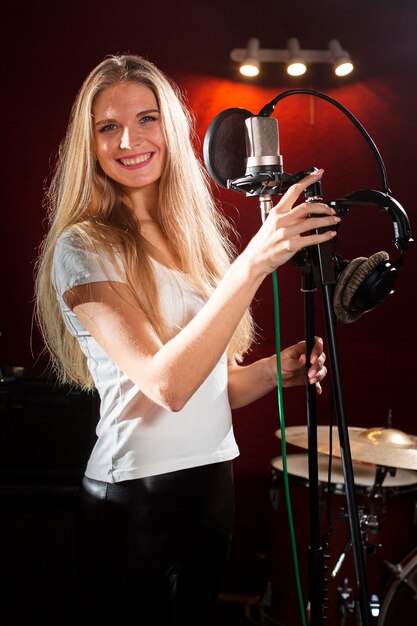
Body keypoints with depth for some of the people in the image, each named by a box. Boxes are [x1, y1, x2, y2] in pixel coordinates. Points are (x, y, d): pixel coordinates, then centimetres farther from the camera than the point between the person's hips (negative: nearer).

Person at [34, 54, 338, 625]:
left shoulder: (196, 237, 7)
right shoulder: (82, 248, -14)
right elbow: (166, 385, -27)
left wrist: (274, 369, -9)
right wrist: (255, 260, -31)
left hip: (214, 484, 6)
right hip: (135, 497, -6)